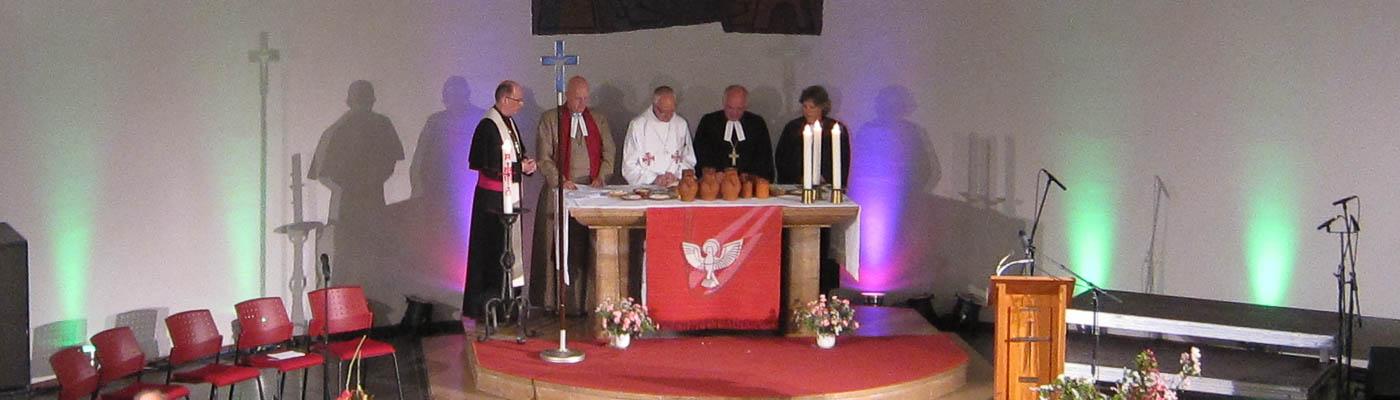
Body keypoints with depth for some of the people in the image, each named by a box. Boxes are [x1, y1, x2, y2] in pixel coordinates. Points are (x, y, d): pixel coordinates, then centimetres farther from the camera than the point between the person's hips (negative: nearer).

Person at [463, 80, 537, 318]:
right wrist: (521, 167, -16)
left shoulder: (509, 123, 11)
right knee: (492, 252, -3)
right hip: (494, 199, -9)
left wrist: (526, 163, 0)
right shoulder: (488, 126, -17)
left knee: (509, 250, 14)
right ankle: (485, 305, 5)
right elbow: (491, 167, -22)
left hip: (510, 198, 9)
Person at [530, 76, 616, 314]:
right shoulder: (550, 119, 5)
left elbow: (609, 154, 12)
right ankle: (554, 301, 1)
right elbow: (543, 157, -1)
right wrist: (560, 180, -13)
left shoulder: (599, 120, 15)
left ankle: (586, 300, 1)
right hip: (559, 193, -2)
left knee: (588, 247, -2)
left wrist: (600, 178, -4)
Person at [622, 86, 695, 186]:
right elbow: (629, 167, 0)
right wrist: (654, 179, -12)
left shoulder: (681, 124, 12)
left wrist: (676, 176, -2)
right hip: (646, 187, -2)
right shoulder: (637, 125, 1)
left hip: (675, 185, 2)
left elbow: (689, 160, 17)